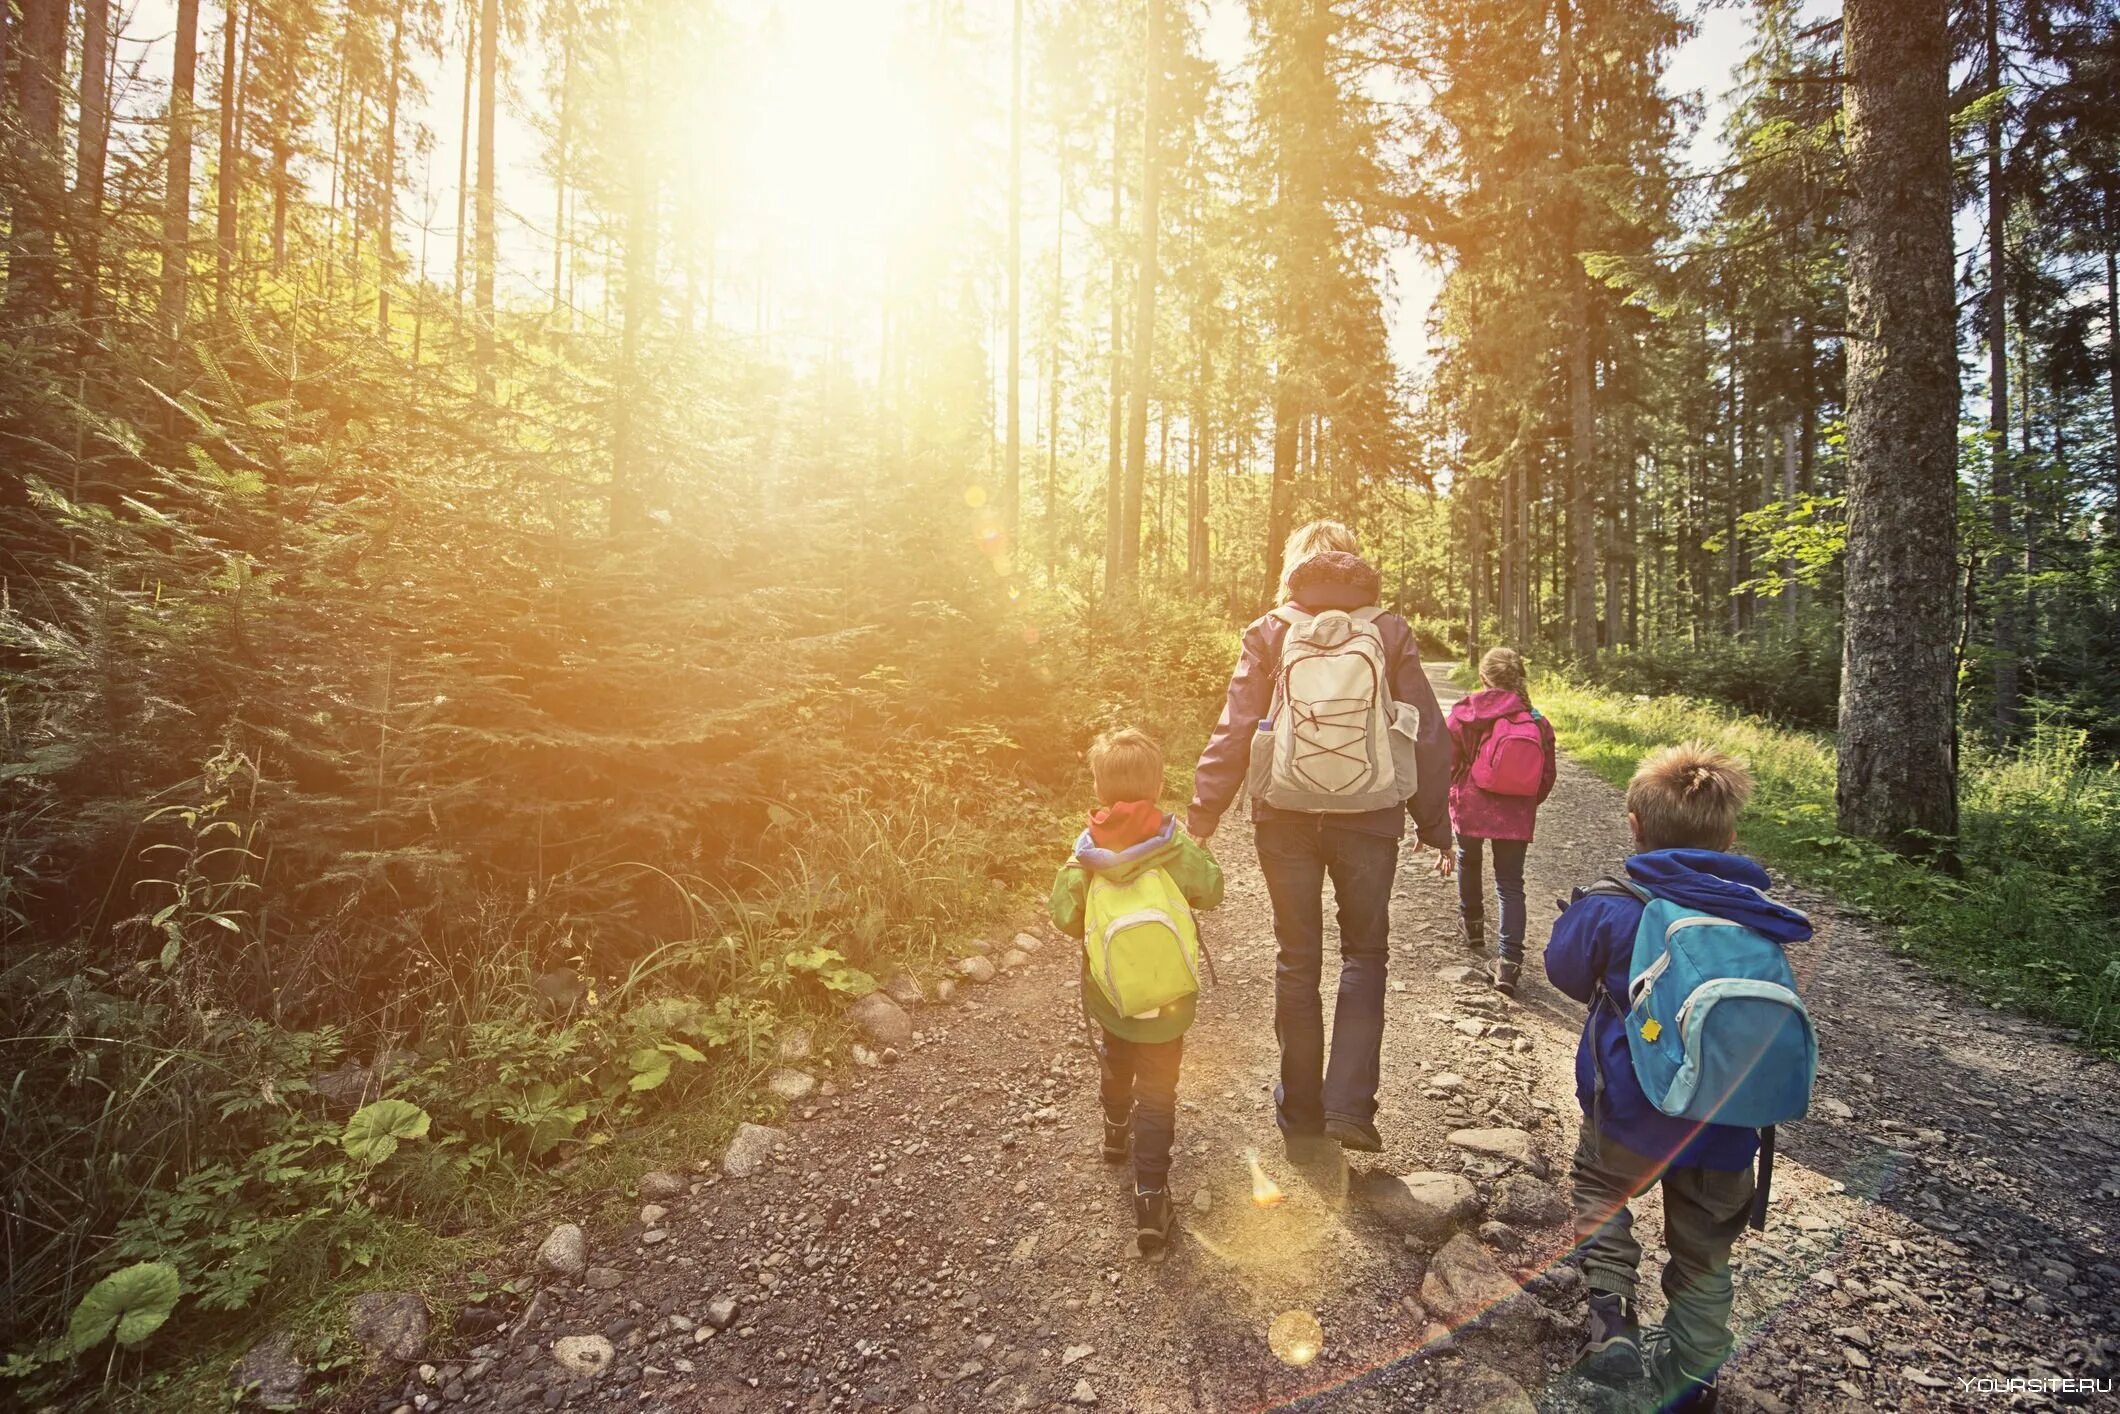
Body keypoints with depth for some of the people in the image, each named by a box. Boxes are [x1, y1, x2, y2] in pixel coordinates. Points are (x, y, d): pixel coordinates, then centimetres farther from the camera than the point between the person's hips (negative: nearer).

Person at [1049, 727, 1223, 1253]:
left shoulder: (1085, 854, -17)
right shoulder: (1177, 849, -19)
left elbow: (1066, 918, -11)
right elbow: (1212, 890, -4)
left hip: (1107, 993, 2)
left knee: (1114, 1065, 30)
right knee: (1157, 1095, 9)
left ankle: (1116, 1133, 53)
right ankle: (1150, 1196, 7)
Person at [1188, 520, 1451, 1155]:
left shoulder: (1268, 633, -1)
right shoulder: (1390, 631, 1)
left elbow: (1233, 734, -7)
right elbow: (1427, 735, 2)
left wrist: (1200, 818, -2)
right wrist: (1436, 827, 10)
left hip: (1286, 818, 0)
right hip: (1369, 818, 0)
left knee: (1297, 960, 13)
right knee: (1364, 953, 17)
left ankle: (1301, 1112, 24)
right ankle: (1349, 1103, 8)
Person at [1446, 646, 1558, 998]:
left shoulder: (1464, 713, -8)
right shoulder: (1536, 722, 1)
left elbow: (1447, 763, -4)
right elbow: (1546, 777, 7)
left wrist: (1450, 797, 13)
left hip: (1470, 808, -1)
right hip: (1516, 817, 1)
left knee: (1468, 861, 26)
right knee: (1511, 884, 6)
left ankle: (1472, 923, 41)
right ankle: (1509, 960, -4)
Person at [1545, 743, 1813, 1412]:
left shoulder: (1611, 913, -18)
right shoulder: (1759, 924, -6)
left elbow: (1567, 970, 2)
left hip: (1627, 1114, -3)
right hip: (1725, 1134, 3)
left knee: (1600, 1185, 26)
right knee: (1704, 1257, 21)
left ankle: (1611, 1311, 11)